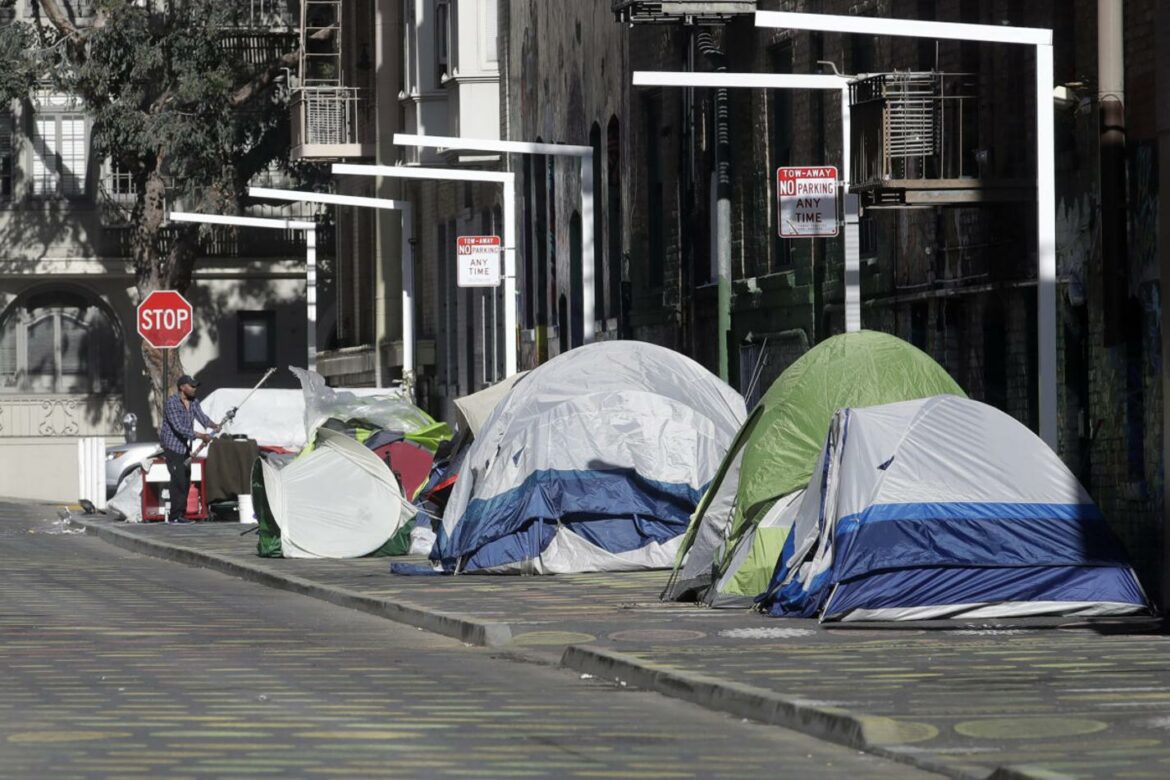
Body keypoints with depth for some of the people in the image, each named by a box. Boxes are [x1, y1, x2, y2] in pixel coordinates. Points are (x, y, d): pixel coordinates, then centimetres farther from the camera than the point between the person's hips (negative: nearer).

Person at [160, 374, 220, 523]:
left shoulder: (194, 403, 5)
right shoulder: (171, 403, -20)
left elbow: (201, 417, -8)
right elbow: (179, 427, -28)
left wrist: (213, 425, -30)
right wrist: (200, 436, -34)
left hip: (185, 447, 8)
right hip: (172, 447, -8)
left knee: (186, 481, 7)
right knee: (178, 479, -14)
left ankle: (181, 514, 13)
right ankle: (175, 516, -13)